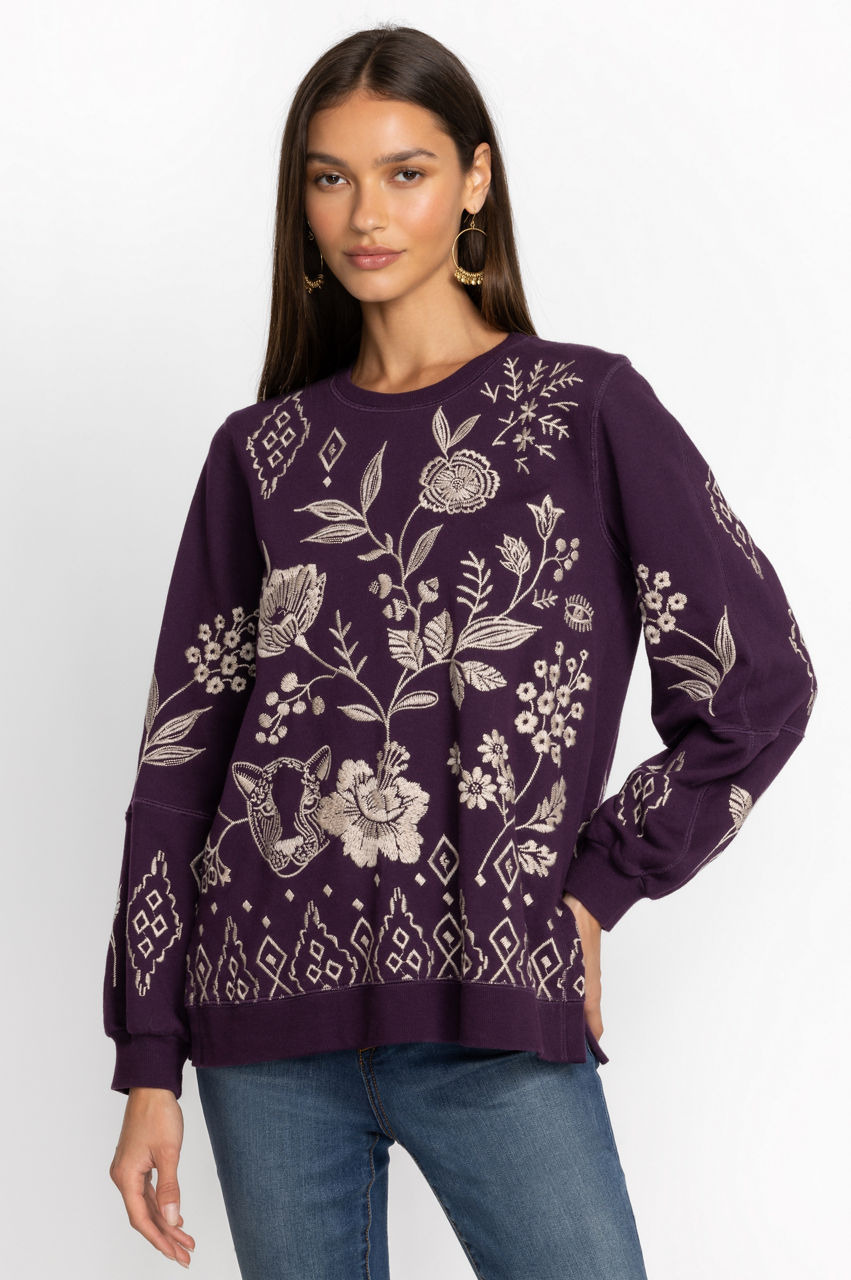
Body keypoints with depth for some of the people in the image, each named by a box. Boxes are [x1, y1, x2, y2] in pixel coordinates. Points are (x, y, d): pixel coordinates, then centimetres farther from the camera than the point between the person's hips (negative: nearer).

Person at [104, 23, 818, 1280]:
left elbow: (758, 686, 2)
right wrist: (149, 1066, 4)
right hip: (271, 1007, 3)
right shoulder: (264, 453, 8)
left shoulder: (589, 407, 1)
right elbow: (182, 752, 7)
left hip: (494, 1011, -2)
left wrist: (596, 883, 1)